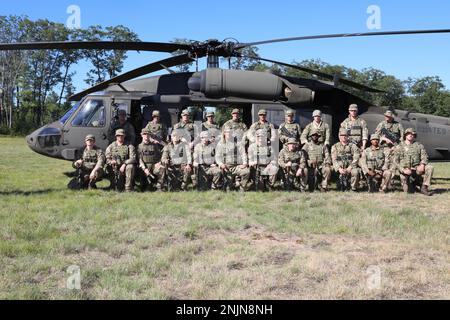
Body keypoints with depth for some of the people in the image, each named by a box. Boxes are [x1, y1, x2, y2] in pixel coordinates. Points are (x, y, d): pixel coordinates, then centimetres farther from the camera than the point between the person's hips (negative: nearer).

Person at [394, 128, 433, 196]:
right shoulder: (399, 147, 5)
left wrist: (422, 165, -21)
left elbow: (424, 157, 2)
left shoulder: (419, 145, 11)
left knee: (429, 167, -26)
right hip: (405, 170, -2)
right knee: (408, 191, -14)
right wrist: (403, 170, -17)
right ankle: (412, 184, 23)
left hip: (416, 169, 2)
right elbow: (395, 161, -1)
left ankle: (424, 187, -17)